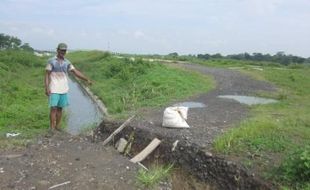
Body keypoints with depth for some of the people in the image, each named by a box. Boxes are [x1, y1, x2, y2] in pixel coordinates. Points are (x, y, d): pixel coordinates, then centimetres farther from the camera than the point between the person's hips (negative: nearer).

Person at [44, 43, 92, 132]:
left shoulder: (67, 62, 8)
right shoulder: (51, 61, -4)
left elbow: (76, 72, 5)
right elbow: (47, 75, -6)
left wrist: (87, 79, -3)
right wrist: (46, 88, -15)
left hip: (63, 89, 4)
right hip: (54, 89, -4)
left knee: (60, 108, 9)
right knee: (53, 108, -6)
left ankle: (57, 126, 18)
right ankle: (52, 128, 0)